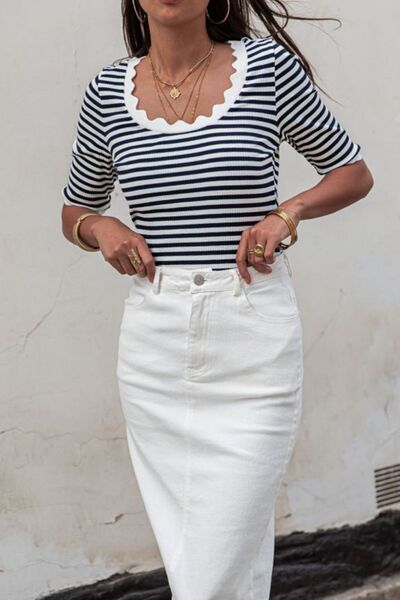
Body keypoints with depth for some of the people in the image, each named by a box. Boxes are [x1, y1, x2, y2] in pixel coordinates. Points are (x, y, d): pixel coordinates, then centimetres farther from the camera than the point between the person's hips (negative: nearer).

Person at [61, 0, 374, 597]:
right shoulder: (108, 91, 4)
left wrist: (286, 213, -11)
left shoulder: (268, 66, -3)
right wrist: (101, 227, -4)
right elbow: (75, 211, 18)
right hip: (155, 342, 3)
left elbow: (354, 173, 7)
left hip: (254, 340, -3)